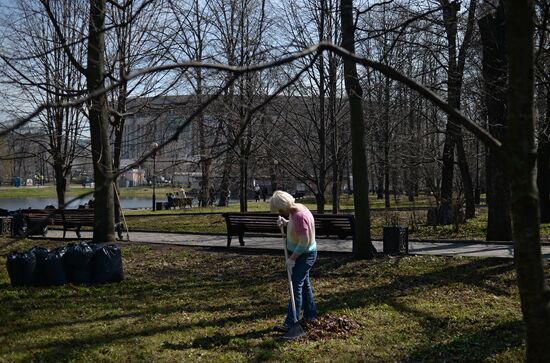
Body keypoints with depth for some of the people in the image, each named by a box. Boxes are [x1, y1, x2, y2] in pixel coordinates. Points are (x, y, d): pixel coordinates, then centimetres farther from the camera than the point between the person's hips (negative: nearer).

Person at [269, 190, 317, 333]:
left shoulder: (300, 216, -28)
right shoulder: (294, 210, 1)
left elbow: (304, 242, -27)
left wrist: (292, 259, -21)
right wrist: (286, 223, 0)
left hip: (304, 255, -10)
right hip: (299, 253, 10)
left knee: (296, 287, -9)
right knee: (304, 284, 18)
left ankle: (290, 323, -8)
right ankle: (310, 314, 31)